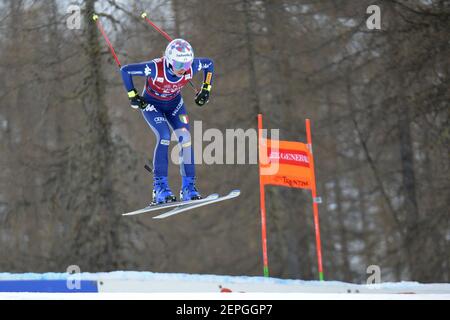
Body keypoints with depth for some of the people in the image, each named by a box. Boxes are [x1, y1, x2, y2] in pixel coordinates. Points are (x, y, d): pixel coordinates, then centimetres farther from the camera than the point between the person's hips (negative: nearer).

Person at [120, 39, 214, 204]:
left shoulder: (191, 67, -27)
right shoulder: (155, 68, -37)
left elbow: (209, 63, -4)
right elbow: (125, 70, -27)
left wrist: (206, 89, -6)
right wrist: (132, 95, -22)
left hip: (174, 103, 4)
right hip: (151, 104, -4)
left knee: (185, 137, -16)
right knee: (164, 136, -25)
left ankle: (188, 187, -9)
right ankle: (160, 187, -19)